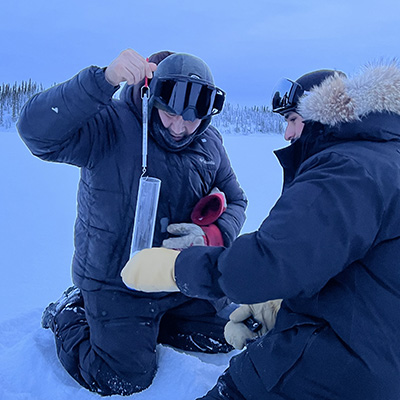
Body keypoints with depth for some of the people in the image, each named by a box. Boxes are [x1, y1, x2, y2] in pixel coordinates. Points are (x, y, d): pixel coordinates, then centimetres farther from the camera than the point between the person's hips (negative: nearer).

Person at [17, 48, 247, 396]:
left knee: (222, 338, 16)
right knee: (125, 381, -1)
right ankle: (69, 316, 25)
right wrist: (104, 79, -49)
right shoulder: (111, 125, -22)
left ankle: (142, 324, 33)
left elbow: (235, 201, 5)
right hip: (116, 285, -6)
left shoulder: (210, 143, -2)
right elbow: (37, 130, -37)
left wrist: (211, 236, -17)